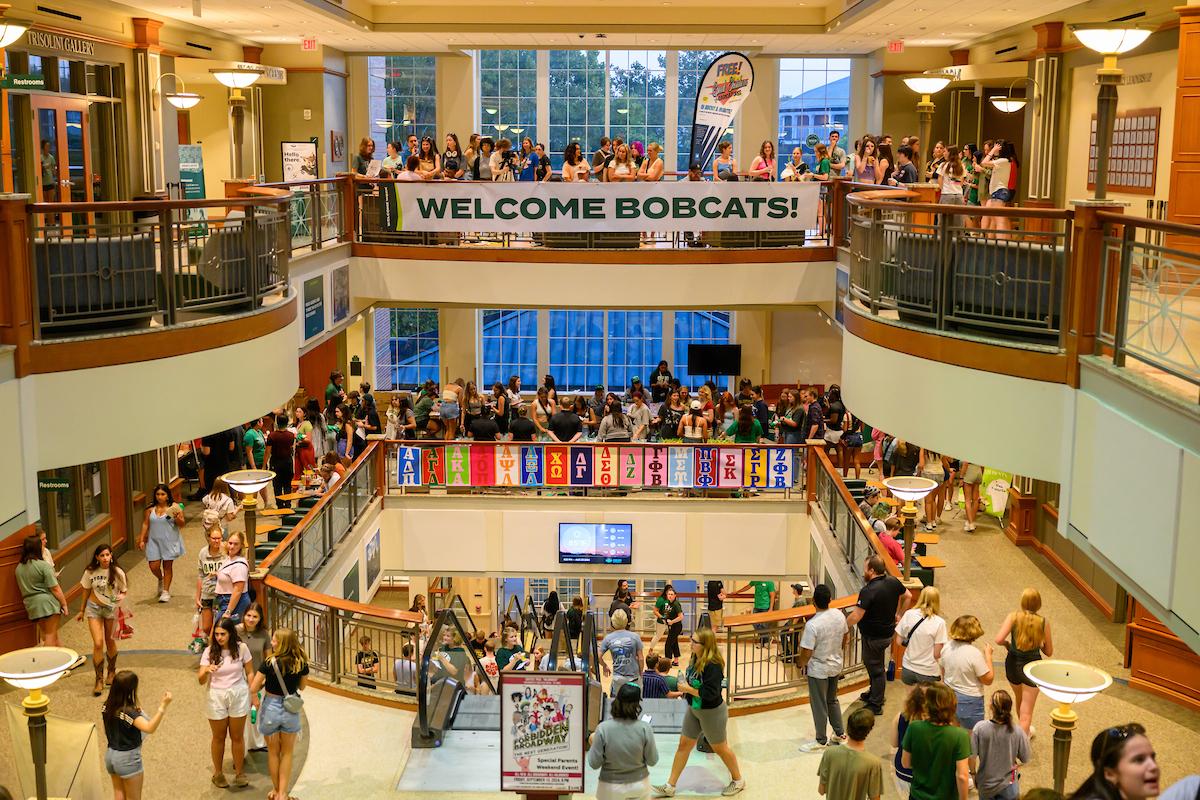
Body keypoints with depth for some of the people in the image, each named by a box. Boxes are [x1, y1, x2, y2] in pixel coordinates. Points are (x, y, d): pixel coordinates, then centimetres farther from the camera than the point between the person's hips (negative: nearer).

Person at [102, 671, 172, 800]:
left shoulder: (107, 707, -5)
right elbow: (149, 728, -43)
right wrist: (163, 706, -49)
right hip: (128, 759, -7)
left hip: (110, 755, 7)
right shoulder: (129, 712, -29)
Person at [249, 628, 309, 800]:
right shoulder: (301, 663, -11)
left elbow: (253, 688, -17)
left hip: (271, 708, -2)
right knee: (287, 753, 18)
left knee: (273, 752, 19)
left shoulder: (269, 663, -20)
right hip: (291, 710, 2)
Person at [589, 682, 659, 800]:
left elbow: (594, 764, -11)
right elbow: (652, 761, -5)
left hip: (611, 789, -2)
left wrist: (593, 745, 6)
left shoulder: (603, 728, -19)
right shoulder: (645, 728, -17)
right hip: (639, 785, 2)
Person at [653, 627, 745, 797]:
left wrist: (688, 689, -25)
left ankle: (738, 781, 36)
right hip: (694, 709, 8)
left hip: (711, 712, -8)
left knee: (720, 747, 12)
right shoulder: (696, 658, -4)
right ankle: (670, 786, 21)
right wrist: (684, 683, -3)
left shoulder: (713, 665, -30)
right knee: (684, 744, 12)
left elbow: (710, 692, -33)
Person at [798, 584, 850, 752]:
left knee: (819, 705, 10)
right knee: (832, 700, 26)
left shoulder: (812, 625, -29)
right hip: (836, 666, 7)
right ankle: (840, 733, 37)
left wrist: (800, 664, -3)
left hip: (818, 670, -7)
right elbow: (846, 637, 7)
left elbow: (807, 652, -24)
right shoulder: (839, 615, -9)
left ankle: (821, 741, 23)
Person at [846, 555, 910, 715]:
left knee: (875, 669, 5)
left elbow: (856, 616, -28)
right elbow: (907, 597, 13)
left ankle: (875, 705, 18)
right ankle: (875, 693, 41)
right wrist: (898, 615, 22)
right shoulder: (894, 582, -4)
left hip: (873, 636, -8)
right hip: (889, 632, 8)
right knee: (870, 662, 25)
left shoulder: (868, 591, -28)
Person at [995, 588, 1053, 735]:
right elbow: (1049, 652, -2)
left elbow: (999, 640, -22)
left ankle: (1025, 731, 54)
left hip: (1013, 664, 2)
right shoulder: (1043, 623, -11)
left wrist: (1007, 643, -1)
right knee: (1026, 712, 5)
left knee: (1019, 699, 30)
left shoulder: (1013, 617, -12)